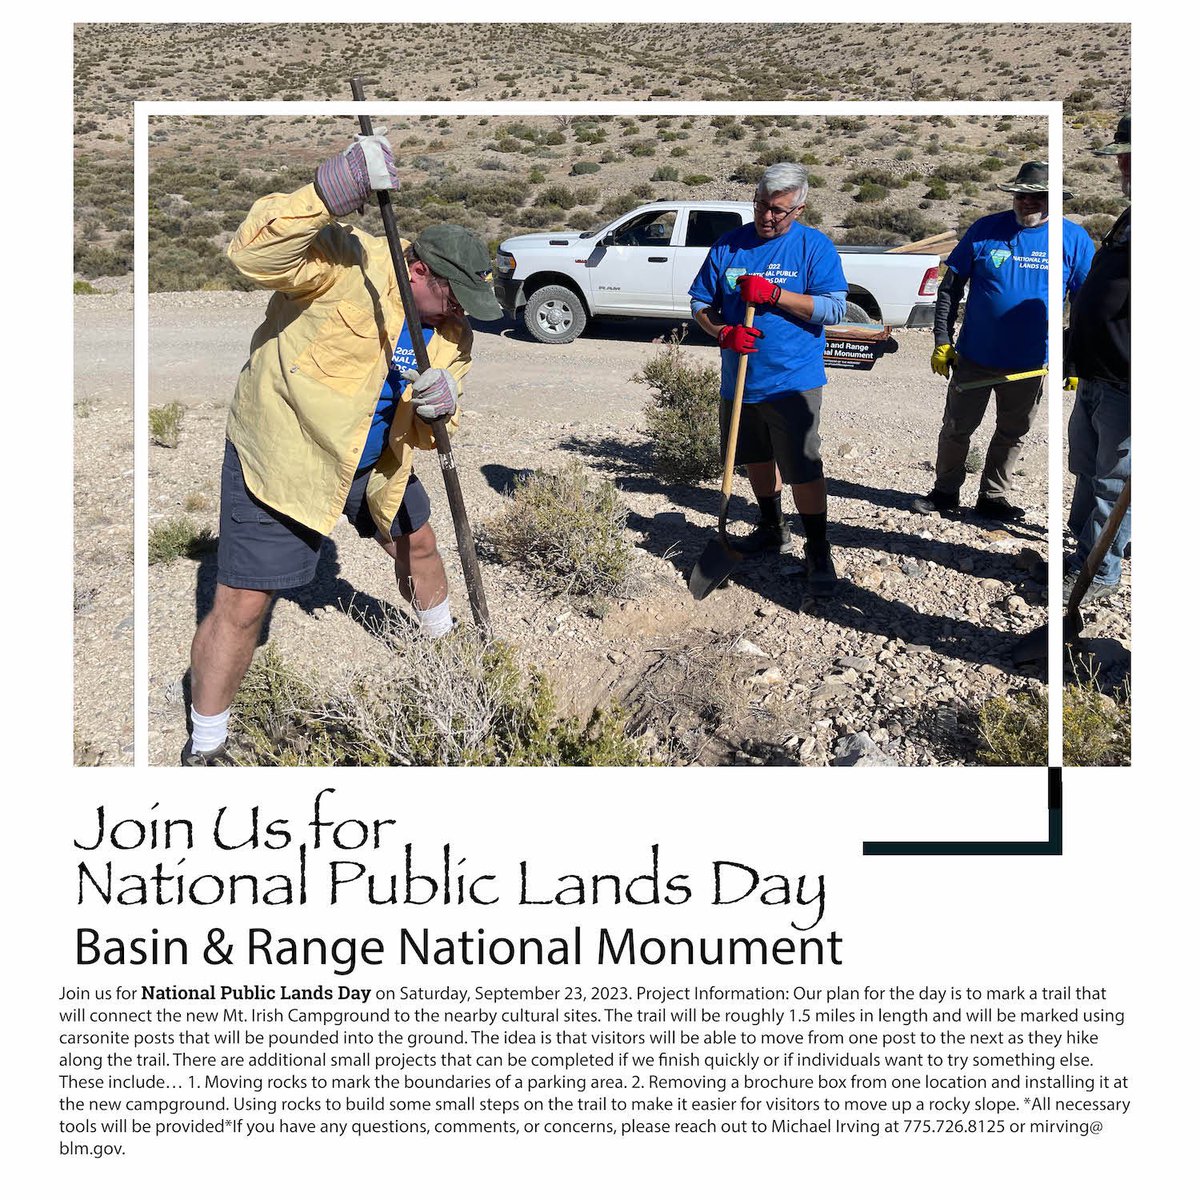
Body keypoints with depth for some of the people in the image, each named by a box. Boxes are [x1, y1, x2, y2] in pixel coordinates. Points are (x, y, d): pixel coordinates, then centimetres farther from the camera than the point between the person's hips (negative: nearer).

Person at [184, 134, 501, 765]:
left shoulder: (451, 329, 0)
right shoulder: (347, 261, -22)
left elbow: (430, 431, 4)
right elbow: (254, 254, -38)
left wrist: (441, 404, -21)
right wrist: (332, 191, -49)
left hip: (374, 462, 7)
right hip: (280, 457, -7)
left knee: (417, 545, 24)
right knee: (242, 605, -5)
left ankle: (445, 643, 56)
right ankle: (204, 748, 13)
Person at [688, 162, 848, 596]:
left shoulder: (815, 246, -4)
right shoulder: (728, 246, 7)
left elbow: (834, 309, -12)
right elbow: (701, 304, 8)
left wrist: (774, 294, -21)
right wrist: (722, 332, -14)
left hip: (792, 382, -5)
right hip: (739, 380, 5)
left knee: (803, 469, -8)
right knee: (757, 458, 19)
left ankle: (818, 552, 3)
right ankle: (772, 529, 39)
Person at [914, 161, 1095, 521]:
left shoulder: (1074, 239, -1)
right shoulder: (986, 230, -4)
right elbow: (950, 288, 0)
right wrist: (942, 341, -6)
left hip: (1030, 365, 1)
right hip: (974, 357, -1)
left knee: (1012, 434, 12)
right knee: (956, 427, 9)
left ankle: (993, 498, 28)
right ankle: (945, 492, 26)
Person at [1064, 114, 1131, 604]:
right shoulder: (1128, 219, 16)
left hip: (1124, 387, -9)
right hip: (1093, 378, 9)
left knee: (1111, 481, 2)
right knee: (1087, 471, 18)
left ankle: (1098, 572, 14)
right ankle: (1085, 549, 33)